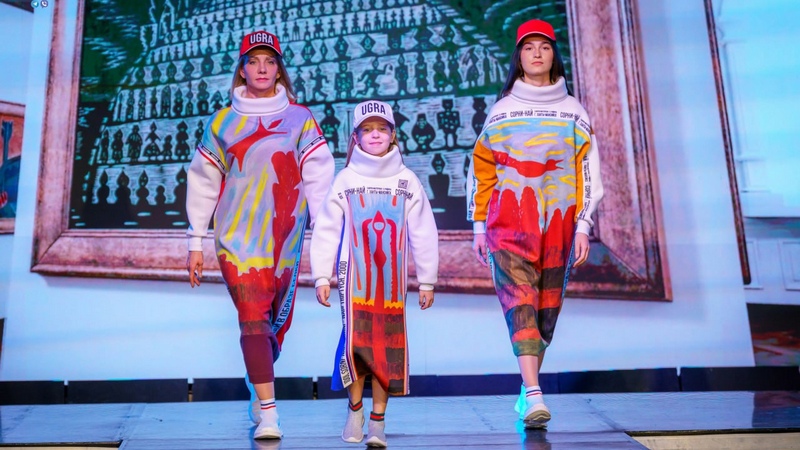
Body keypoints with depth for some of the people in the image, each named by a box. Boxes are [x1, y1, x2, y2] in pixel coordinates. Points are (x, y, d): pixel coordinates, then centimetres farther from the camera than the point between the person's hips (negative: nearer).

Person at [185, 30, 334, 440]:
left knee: (276, 320, 10)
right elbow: (203, 183, 10)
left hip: (284, 236, 1)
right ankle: (267, 414, -7)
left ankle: (258, 389, 35)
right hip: (237, 234, -1)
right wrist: (196, 242, 8)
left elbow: (319, 179, -1)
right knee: (253, 318, -11)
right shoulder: (222, 122, 7)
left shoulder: (300, 119, 5)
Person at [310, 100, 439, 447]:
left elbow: (424, 234, 8)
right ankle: (355, 408, 12)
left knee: (388, 346, 1)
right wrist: (321, 276, 0)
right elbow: (326, 231, 4)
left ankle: (377, 420, 12)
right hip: (354, 276, -1)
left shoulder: (408, 182, 6)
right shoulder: (345, 180, 4)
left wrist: (427, 280, 7)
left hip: (392, 279, 1)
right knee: (356, 341, -11)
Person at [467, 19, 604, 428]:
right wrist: (479, 227, 6)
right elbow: (481, 170, 9)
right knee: (519, 302, -14)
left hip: (558, 225, 1)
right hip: (508, 223, -1)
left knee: (547, 307, 6)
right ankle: (534, 397, -18)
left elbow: (587, 171, 6)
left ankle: (528, 389, 20)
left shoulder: (573, 111, 9)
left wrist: (583, 227, -1)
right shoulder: (501, 111, 9)